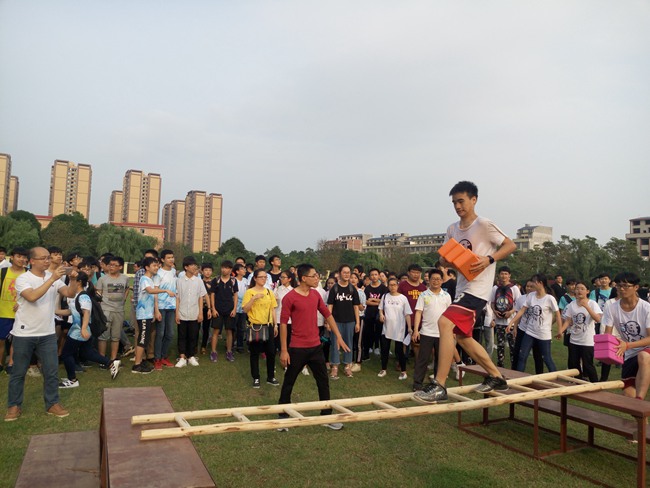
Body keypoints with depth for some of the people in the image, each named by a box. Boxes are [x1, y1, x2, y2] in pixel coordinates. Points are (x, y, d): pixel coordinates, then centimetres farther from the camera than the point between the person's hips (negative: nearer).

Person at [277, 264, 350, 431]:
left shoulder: (316, 295, 4)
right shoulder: (290, 297, -14)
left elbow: (328, 315, 12)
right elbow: (283, 323, -11)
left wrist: (339, 337, 8)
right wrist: (284, 350, -12)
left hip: (316, 347, 6)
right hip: (297, 348, -5)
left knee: (323, 381, 12)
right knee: (289, 382, 10)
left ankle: (326, 416, 26)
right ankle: (283, 416, 29)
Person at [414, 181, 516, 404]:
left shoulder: (484, 224, -9)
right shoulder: (453, 229, 12)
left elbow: (510, 245, -7)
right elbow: (445, 260, 15)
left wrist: (489, 259, -22)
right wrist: (446, 261, -9)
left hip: (477, 289, -9)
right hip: (462, 288, 9)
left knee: (445, 323, -25)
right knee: (463, 337, 17)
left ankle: (439, 386, -20)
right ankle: (496, 377, 35)